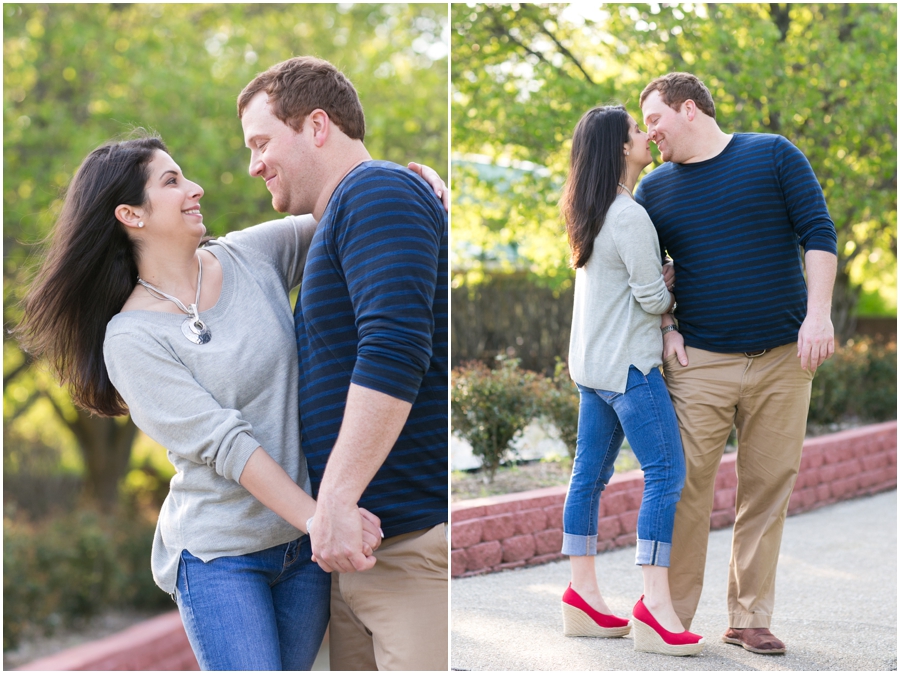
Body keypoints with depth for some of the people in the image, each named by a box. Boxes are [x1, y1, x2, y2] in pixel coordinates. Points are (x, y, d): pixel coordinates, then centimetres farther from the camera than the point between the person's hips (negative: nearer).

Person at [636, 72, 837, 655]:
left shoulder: (774, 156, 3)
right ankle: (672, 615, 3)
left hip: (783, 359, -1)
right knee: (687, 487, -5)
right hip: (700, 362, 1)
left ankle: (750, 618, 10)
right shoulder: (656, 188, 10)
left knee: (768, 491, 2)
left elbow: (819, 233, 0)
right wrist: (666, 329, 2)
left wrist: (818, 314, -10)